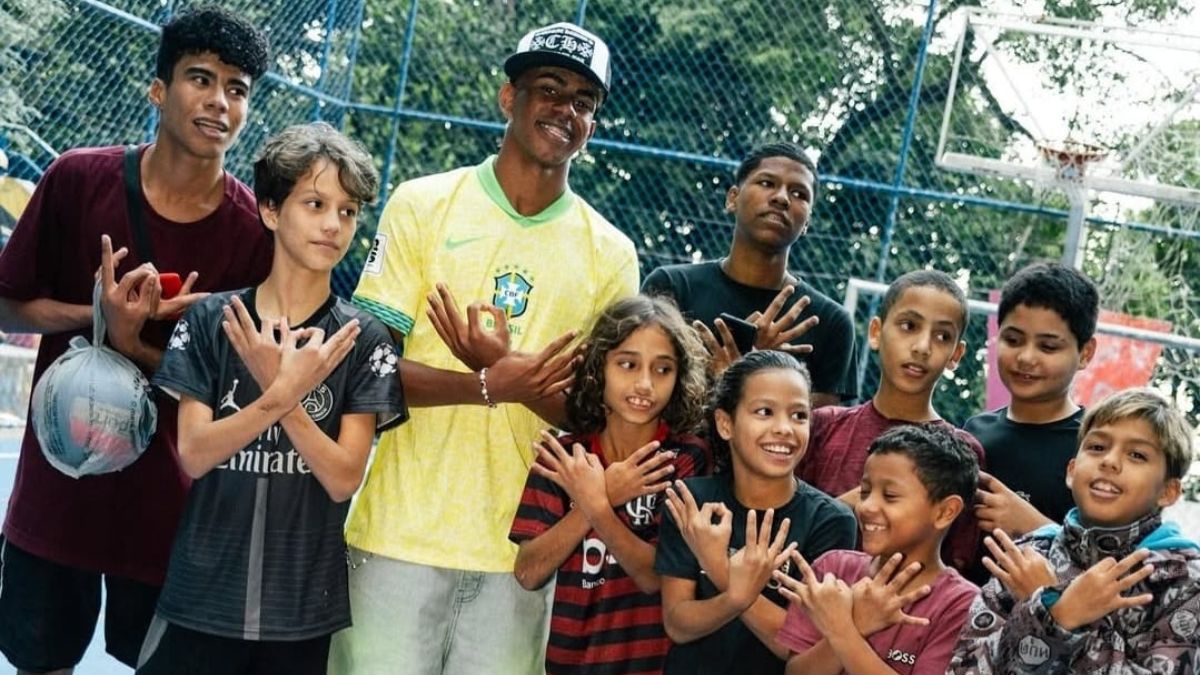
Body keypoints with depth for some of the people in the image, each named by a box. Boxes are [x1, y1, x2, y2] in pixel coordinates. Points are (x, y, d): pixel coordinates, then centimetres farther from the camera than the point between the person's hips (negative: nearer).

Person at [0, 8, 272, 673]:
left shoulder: (256, 229, -11)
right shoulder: (77, 179, -7)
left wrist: (127, 343, -21)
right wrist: (94, 315, -17)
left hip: (173, 498, -1)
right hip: (58, 484, 1)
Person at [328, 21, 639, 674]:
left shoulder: (611, 255, 5)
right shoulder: (422, 205, 1)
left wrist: (508, 370, -15)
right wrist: (491, 386, -20)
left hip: (522, 550, 1)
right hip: (400, 535, -1)